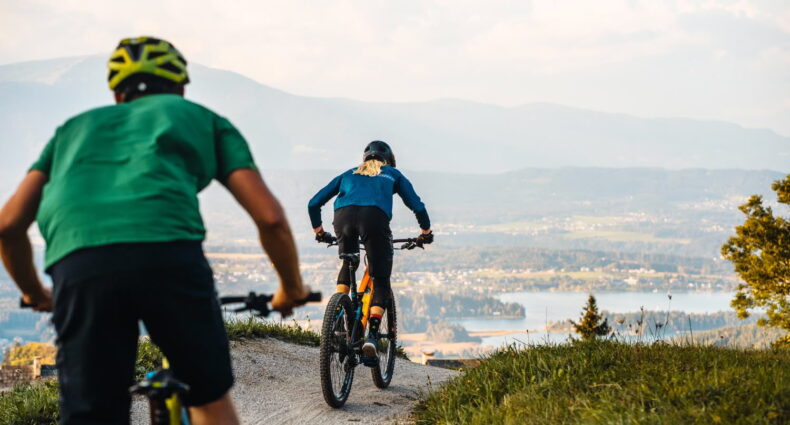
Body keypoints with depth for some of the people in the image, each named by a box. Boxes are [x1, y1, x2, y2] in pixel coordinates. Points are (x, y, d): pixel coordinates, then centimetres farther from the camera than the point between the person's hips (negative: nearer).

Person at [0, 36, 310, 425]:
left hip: (78, 262, 2)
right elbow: (270, 217, 18)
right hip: (168, 251, -1)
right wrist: (292, 289, 34)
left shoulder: (77, 126, 35)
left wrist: (33, 293, 43)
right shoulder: (203, 119, 29)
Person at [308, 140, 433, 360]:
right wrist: (426, 231, 42)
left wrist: (318, 230, 45)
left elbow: (314, 203, 30)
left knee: (347, 266, 30)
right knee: (381, 281, 7)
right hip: (375, 216, -2)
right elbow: (417, 206, 25)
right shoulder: (392, 174, 32)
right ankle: (372, 335, -12)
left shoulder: (349, 174, 36)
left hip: (343, 216, 3)